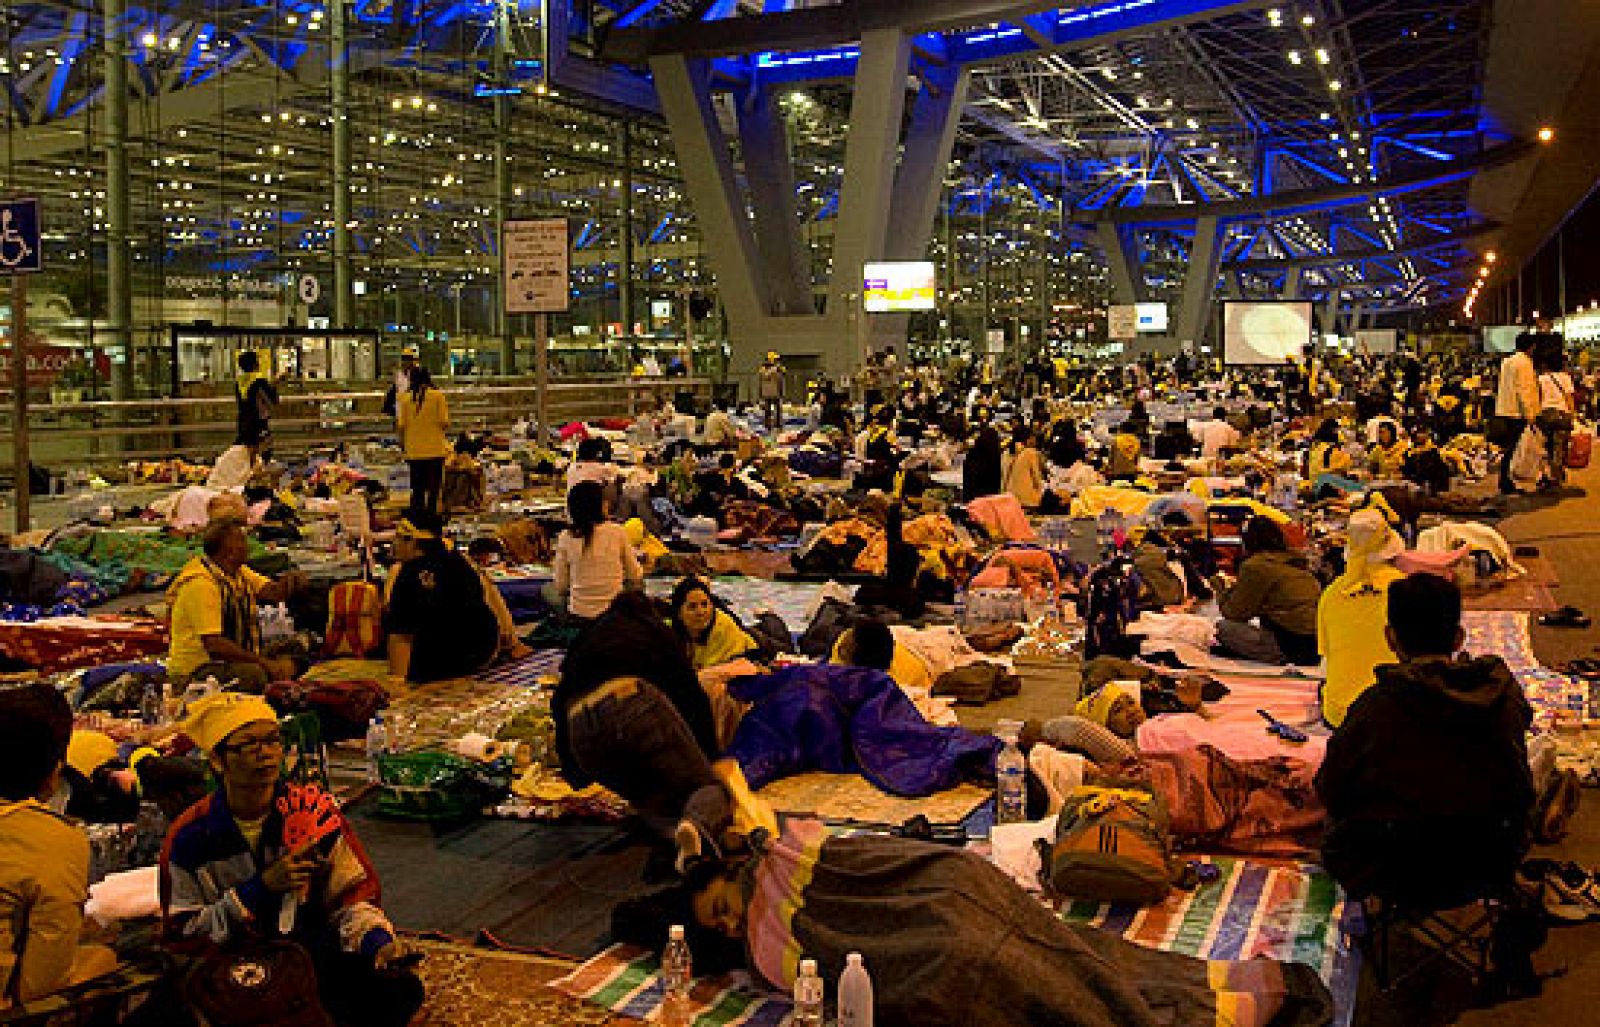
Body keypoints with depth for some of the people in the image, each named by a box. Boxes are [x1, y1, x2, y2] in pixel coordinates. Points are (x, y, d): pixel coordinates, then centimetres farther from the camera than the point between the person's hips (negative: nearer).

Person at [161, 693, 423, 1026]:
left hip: (316, 951, 2)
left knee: (401, 989, -23)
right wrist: (262, 887, -15)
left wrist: (377, 941, -15)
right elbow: (181, 936, -3)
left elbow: (351, 897, 7)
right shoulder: (191, 838, -1)